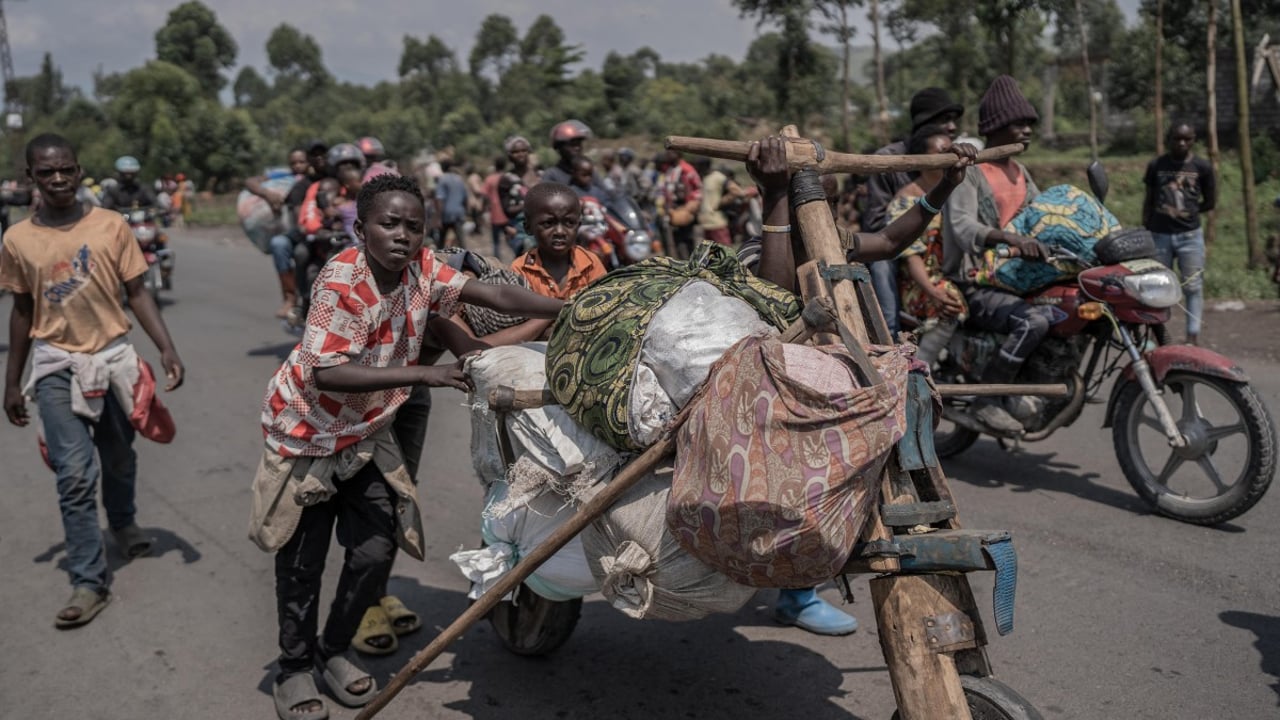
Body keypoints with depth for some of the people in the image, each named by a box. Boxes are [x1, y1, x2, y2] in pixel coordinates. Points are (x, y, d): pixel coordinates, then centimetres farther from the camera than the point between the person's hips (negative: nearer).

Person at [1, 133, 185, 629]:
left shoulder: (111, 226, -5)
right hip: (56, 367, -1)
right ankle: (89, 581, 0)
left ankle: (123, 523, 48)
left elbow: (137, 294, -2)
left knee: (119, 461, 18)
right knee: (76, 474, -8)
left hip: (114, 357, 1)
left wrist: (166, 349, -13)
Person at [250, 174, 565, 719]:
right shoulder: (342, 281, -29)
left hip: (366, 431, 5)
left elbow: (494, 295, -10)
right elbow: (326, 374, -36)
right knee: (303, 560, 5)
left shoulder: (422, 268, -11)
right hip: (307, 430, -5)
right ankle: (294, 667, 26)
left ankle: (334, 650, 28)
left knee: (377, 551, 4)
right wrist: (423, 374, -39)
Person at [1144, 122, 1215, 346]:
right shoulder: (1156, 165, 3)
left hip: (1190, 235, -1)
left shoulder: (1202, 167, -1)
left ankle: (1193, 336, -1)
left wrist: (1187, 212, 1)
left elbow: (1210, 202, 8)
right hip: (1159, 235, 1)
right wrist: (1145, 229, 5)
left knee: (1193, 286, -2)